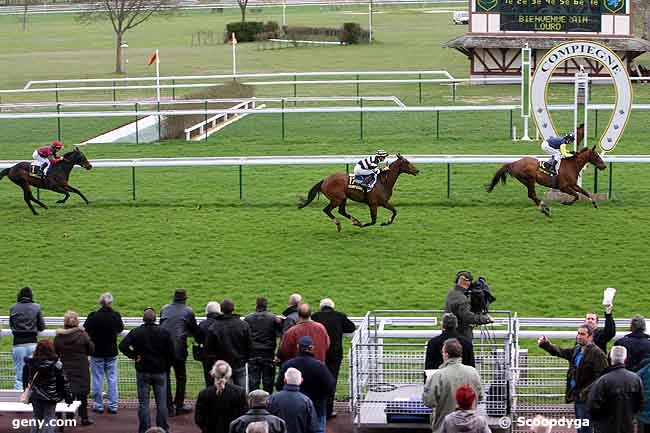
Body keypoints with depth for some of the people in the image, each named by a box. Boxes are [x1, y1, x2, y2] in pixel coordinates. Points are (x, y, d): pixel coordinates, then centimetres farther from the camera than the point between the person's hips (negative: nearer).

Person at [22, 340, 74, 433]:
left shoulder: (29, 364, -3)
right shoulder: (56, 365, -14)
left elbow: (26, 381, 8)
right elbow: (63, 382, -9)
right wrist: (68, 397, -2)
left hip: (35, 397, 4)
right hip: (50, 397, -3)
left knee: (37, 418, 18)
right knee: (49, 419, 4)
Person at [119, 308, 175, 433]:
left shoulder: (136, 332, -5)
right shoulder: (164, 332, -4)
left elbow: (123, 346, -16)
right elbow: (171, 352, -5)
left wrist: (134, 355, -5)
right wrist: (167, 366, 8)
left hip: (142, 372, 0)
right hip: (160, 371, 0)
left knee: (143, 403, 5)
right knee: (161, 403, 8)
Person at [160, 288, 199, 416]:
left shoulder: (164, 309, 8)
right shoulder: (188, 311, -1)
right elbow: (195, 330, 7)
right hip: (179, 349, -3)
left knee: (165, 377, 8)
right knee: (181, 377, 12)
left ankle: (169, 407, 8)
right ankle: (179, 405, 14)